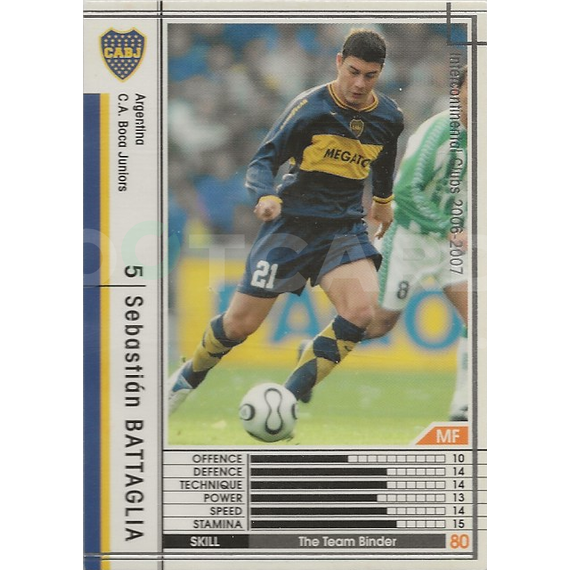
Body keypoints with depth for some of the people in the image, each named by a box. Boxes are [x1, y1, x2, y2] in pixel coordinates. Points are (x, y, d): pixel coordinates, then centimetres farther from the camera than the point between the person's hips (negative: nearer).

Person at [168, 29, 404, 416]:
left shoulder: (389, 118, 1)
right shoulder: (310, 107, -14)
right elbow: (264, 161, -16)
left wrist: (383, 201, 39)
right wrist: (267, 197, -37)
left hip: (346, 225, 3)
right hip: (293, 221, -3)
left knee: (362, 311, -24)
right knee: (240, 323, -2)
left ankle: (289, 399, -11)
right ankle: (189, 377, 30)